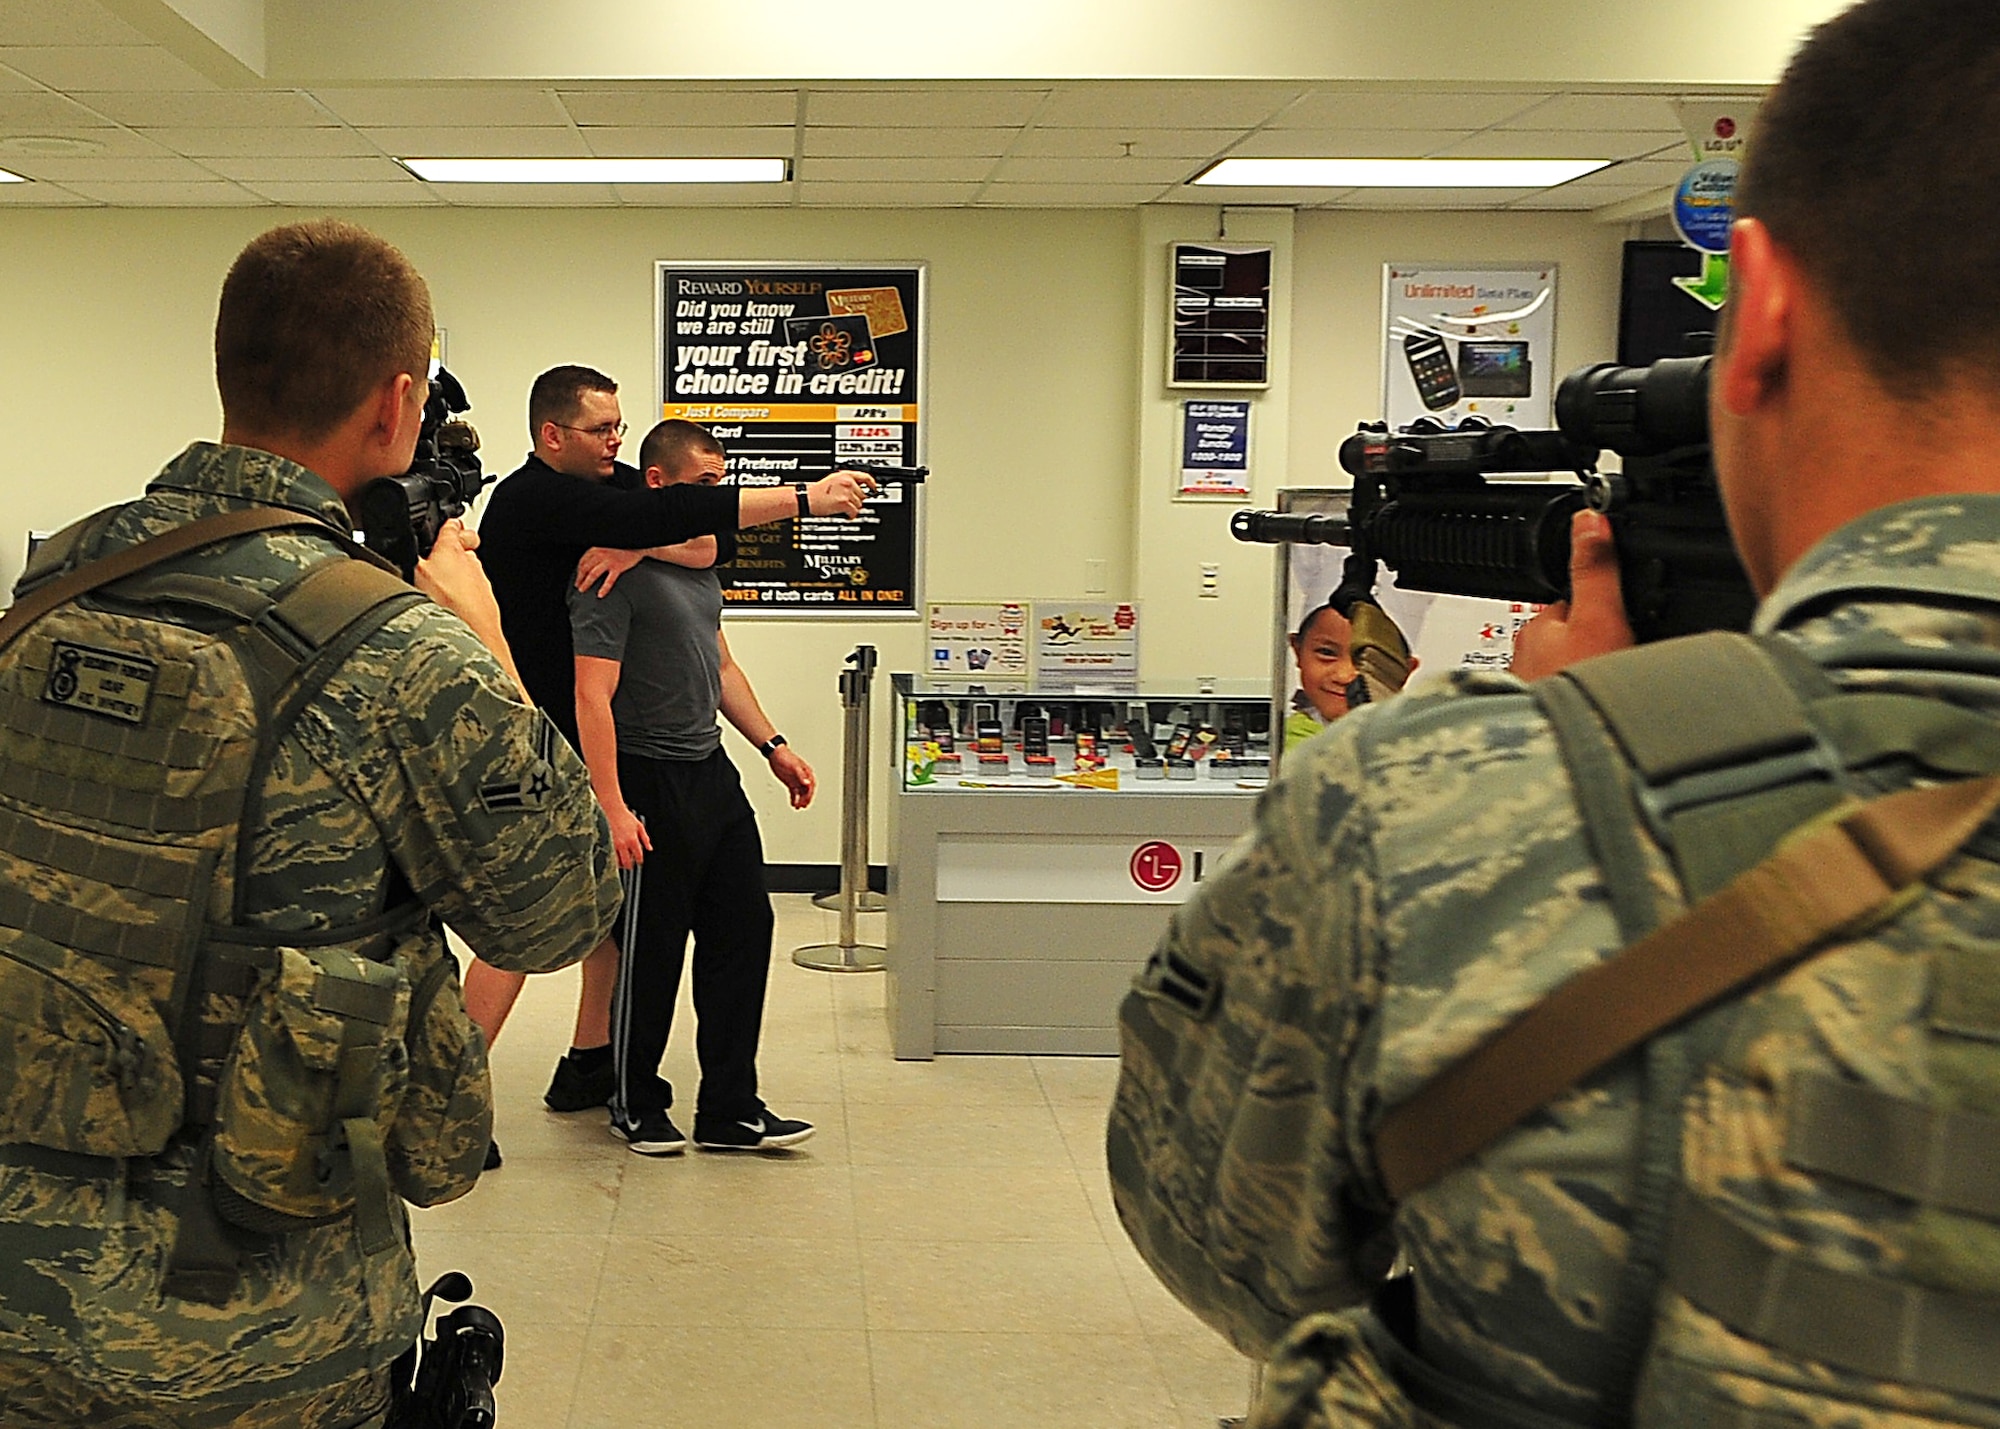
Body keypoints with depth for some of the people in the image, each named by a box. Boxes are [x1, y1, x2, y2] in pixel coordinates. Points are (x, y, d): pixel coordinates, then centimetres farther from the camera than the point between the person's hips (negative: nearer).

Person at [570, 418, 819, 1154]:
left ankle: (731, 1111, 17)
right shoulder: (617, 570, -15)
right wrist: (612, 809, -25)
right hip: (650, 783, -9)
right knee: (649, 953, 3)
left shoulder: (698, 562, 13)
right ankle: (636, 1108, 21)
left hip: (713, 773, 9)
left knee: (742, 931, 9)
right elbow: (592, 696, -20)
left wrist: (772, 744, 17)